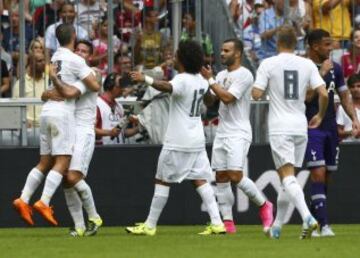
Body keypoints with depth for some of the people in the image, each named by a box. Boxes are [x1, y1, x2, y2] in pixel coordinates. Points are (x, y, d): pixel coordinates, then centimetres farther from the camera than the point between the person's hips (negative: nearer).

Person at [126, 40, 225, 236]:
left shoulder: (182, 80, -15)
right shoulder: (201, 81, 10)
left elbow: (167, 87, -39)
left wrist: (146, 79, -52)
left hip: (178, 142, -8)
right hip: (197, 140, 8)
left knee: (162, 181, 1)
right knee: (200, 181, 6)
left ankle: (150, 225, 5)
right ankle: (217, 223, -4)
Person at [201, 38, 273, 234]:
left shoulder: (244, 75, -10)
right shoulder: (222, 75, 15)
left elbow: (227, 98, -19)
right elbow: (209, 101, 14)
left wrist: (210, 80, -13)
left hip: (238, 133, -8)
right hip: (222, 133, 8)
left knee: (235, 176, -16)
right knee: (221, 178, 3)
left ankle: (263, 205, 3)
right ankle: (228, 222, 5)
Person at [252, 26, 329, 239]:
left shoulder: (268, 64, -4)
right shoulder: (307, 65, 4)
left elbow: (256, 94, -8)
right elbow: (323, 94, -3)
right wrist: (320, 115, 14)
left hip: (280, 128, -4)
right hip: (301, 126, 4)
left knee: (287, 176, -12)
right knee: (288, 177, 15)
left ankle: (307, 217, -34)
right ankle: (277, 226, 21)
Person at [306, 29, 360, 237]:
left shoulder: (335, 68, 10)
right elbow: (304, 97, -19)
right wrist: (321, 74, -19)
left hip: (330, 126, 6)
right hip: (311, 127, -6)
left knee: (326, 178, 7)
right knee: (318, 174, -15)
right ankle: (324, 225, -20)